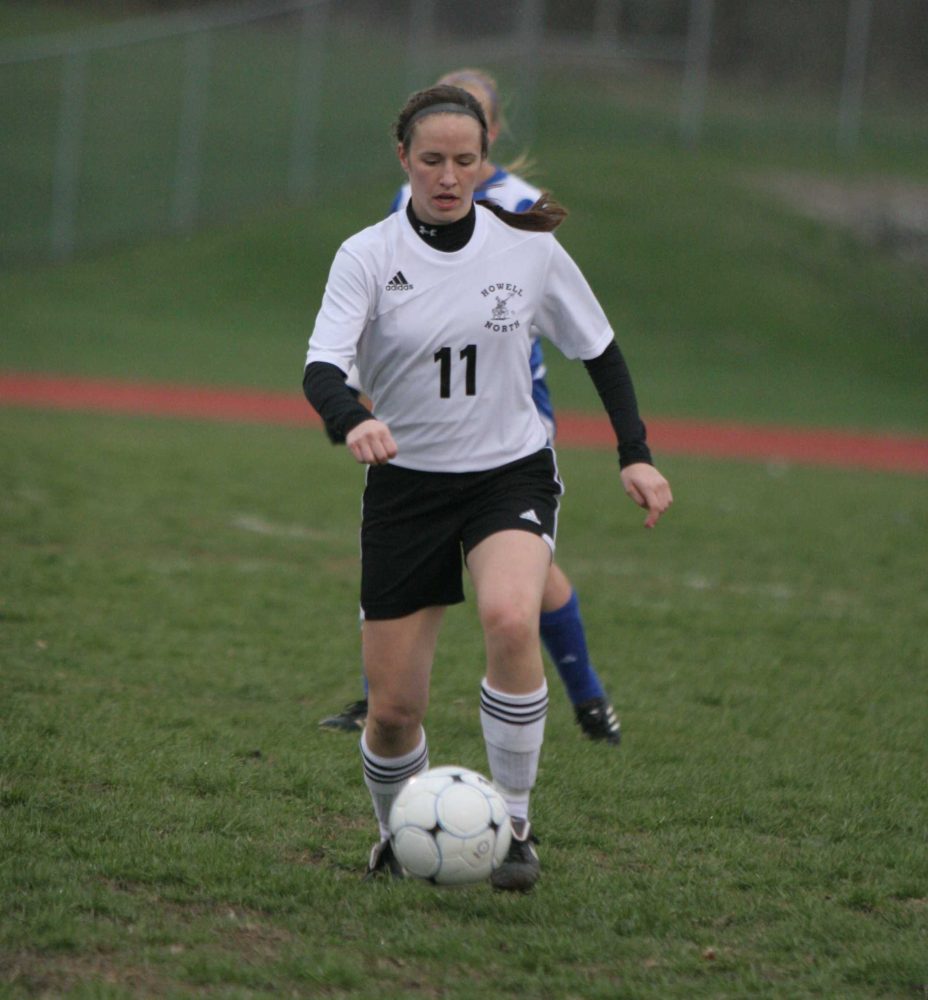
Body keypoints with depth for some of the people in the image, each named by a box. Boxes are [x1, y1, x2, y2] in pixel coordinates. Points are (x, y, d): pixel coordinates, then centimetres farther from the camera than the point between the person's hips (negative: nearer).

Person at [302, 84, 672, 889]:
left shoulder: (529, 248, -3)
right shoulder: (368, 257, -7)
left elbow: (599, 348, 10)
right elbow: (322, 367, -20)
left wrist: (635, 453, 1)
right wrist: (352, 423, -42)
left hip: (512, 474, 0)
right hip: (405, 485, 0)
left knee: (510, 617, -33)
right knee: (394, 709, -2)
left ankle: (515, 826, -19)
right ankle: (399, 843, 30)